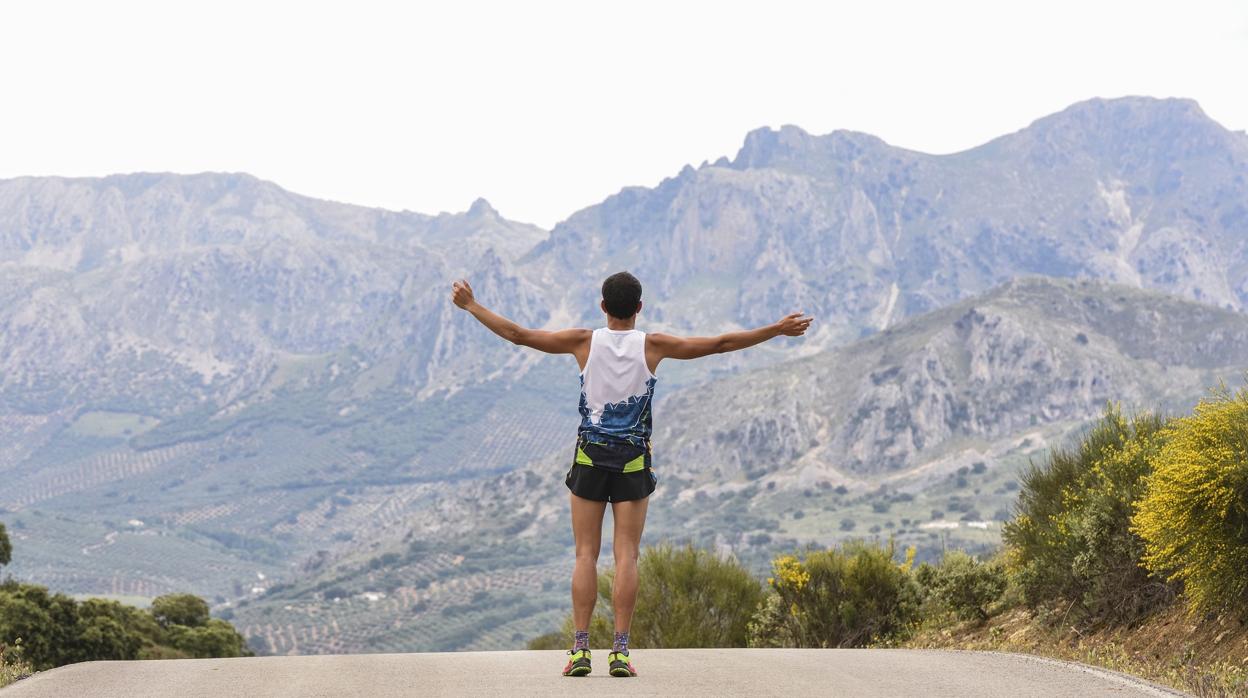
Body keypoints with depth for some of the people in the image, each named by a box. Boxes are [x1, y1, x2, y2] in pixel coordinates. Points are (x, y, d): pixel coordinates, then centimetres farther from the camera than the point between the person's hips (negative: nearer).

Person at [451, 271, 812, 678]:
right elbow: (719, 344, -2)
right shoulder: (653, 345, -4)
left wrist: (470, 305, 10)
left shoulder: (585, 342, -3)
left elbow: (517, 334, -1)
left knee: (586, 555, 3)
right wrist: (777, 330, 5)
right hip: (633, 461, 0)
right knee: (626, 557, 1)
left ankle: (580, 650, -1)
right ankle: (620, 652, -4)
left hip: (590, 457, 0)